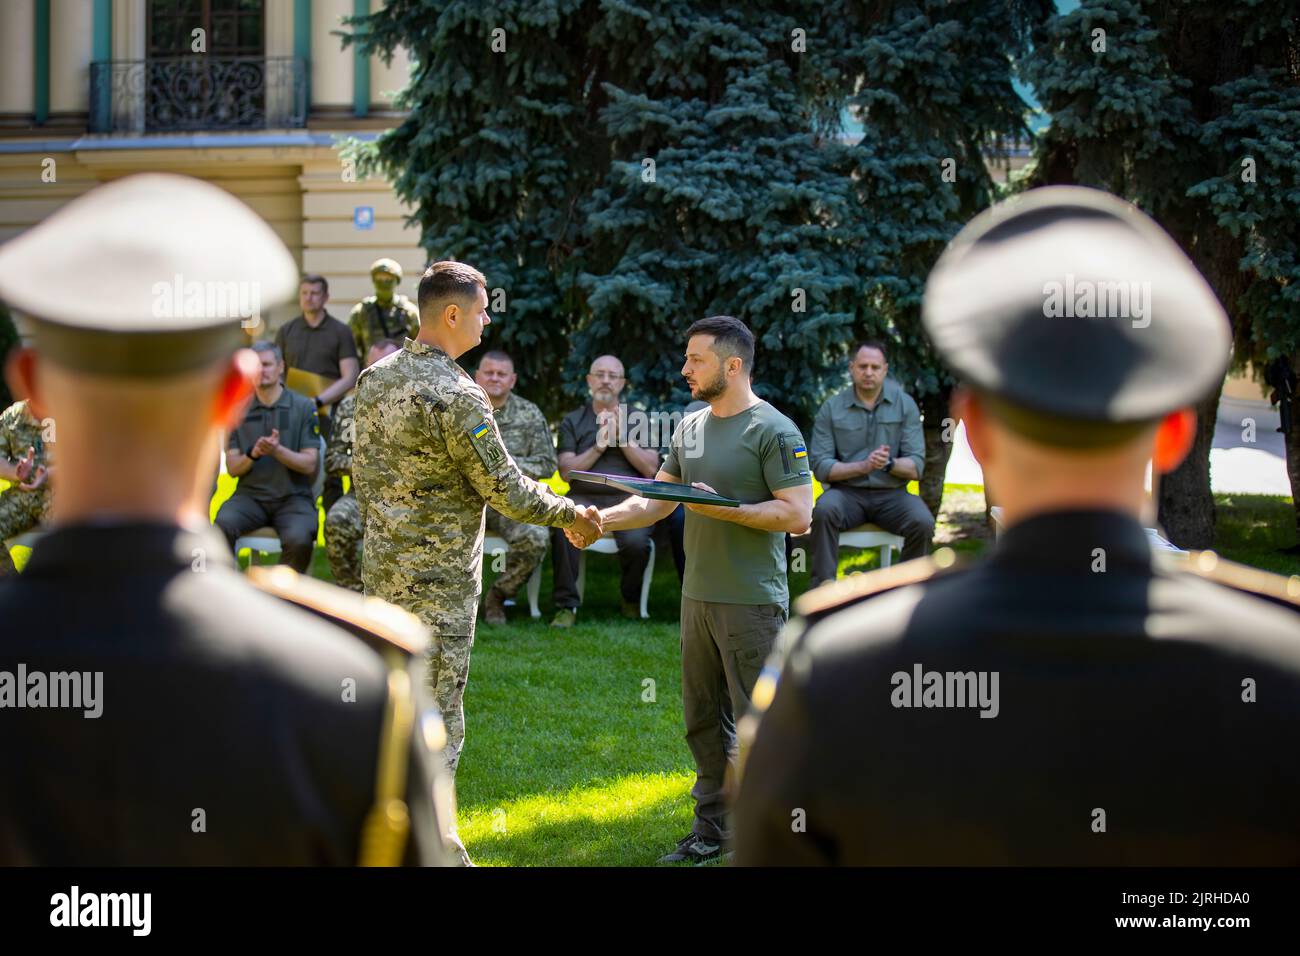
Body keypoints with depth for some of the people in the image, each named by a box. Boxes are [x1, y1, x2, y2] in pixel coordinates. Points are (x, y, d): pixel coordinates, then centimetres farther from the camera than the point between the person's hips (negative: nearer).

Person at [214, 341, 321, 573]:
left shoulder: (304, 407, 3)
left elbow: (309, 464, -3)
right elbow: (232, 467, 7)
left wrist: (277, 451, -21)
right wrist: (252, 454, -15)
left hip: (293, 496, -2)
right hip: (250, 495, 2)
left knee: (298, 539, -33)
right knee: (224, 524, -30)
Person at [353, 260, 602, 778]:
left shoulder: (376, 377, 5)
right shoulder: (458, 397, -20)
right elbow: (505, 490, -15)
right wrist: (571, 515, 0)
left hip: (381, 567, 8)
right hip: (438, 579, -8)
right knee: (436, 721, 0)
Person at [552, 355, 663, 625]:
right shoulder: (573, 421, 17)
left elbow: (650, 469, 5)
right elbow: (566, 471, 5)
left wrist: (623, 437, -3)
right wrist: (599, 446, -5)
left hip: (627, 499, 0)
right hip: (584, 497, 1)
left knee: (636, 542, -32)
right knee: (562, 529, -34)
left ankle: (631, 598, 0)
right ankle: (566, 605, -21)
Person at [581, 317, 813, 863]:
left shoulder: (773, 431, -11)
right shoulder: (691, 427, 12)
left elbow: (798, 515, -16)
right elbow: (655, 501, 16)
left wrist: (722, 508, -19)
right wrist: (601, 519, -1)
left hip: (752, 602, -8)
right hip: (698, 595, 8)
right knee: (704, 719, 14)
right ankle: (712, 829, 25)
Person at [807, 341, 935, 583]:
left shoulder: (904, 404, 5)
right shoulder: (831, 408, 3)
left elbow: (916, 467, 0)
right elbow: (820, 466, -4)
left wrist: (889, 464, -21)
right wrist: (863, 466, -18)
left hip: (891, 494, 1)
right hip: (847, 492, -1)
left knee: (922, 523, -29)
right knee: (824, 511, -34)